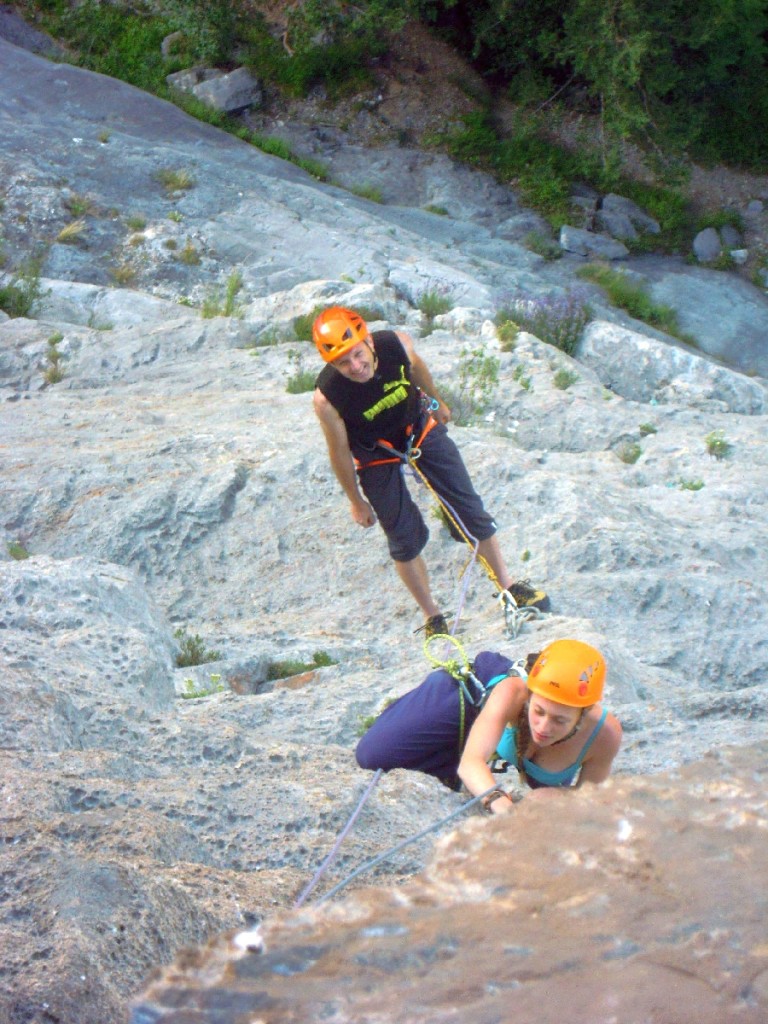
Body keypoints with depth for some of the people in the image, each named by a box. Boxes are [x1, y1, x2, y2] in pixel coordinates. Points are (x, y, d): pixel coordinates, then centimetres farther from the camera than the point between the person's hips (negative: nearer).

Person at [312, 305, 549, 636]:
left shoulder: (397, 344, -30)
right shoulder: (327, 397, -36)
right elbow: (339, 452, -18)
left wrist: (436, 401, 17)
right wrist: (357, 502, -4)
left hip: (420, 429, 3)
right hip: (376, 455, -2)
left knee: (470, 509, 7)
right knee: (404, 539, 4)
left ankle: (509, 586, 25)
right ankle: (432, 616, 25)